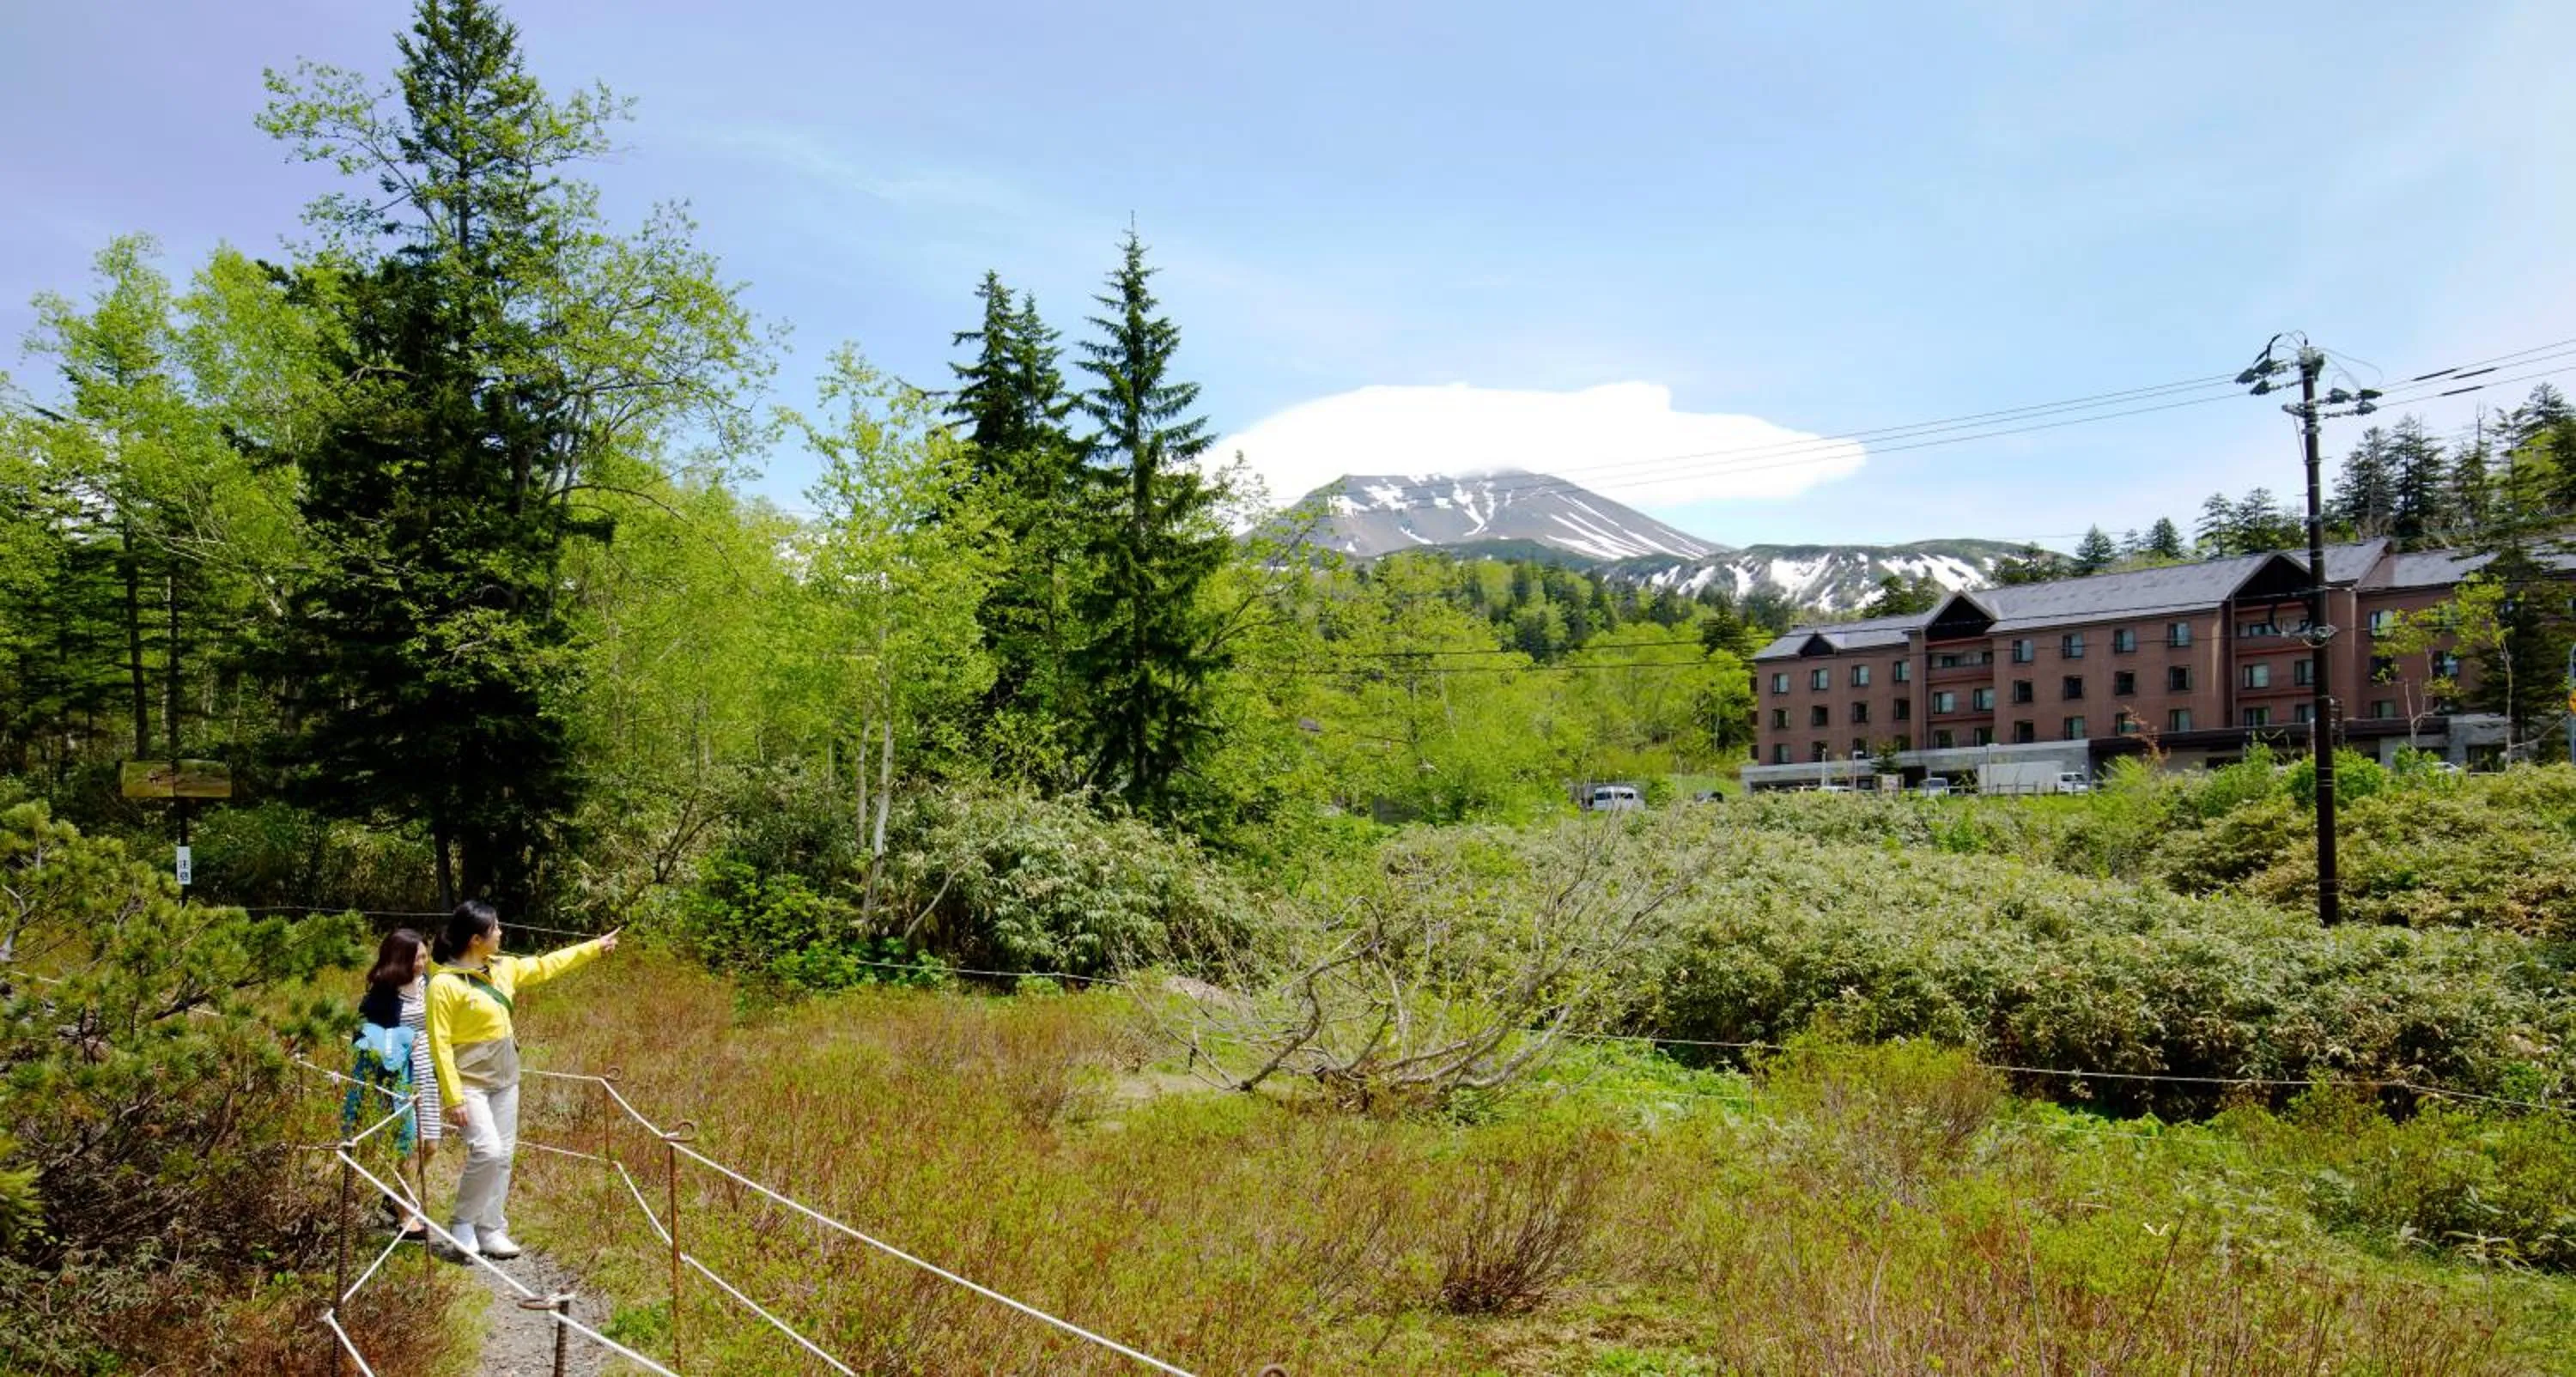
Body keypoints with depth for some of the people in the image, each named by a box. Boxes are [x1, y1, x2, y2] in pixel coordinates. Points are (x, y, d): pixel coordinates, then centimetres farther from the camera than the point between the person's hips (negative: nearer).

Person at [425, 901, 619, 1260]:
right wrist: (453, 1098, -19)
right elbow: (440, 1044, -16)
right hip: (470, 1081, -7)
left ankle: (490, 1231, 18)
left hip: (505, 1078, 8)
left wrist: (596, 947, 21)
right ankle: (462, 1223, 5)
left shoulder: (502, 968, 4)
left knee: (503, 1155, 8)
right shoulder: (445, 984, -17)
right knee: (487, 1151, -17)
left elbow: (545, 966, 19)